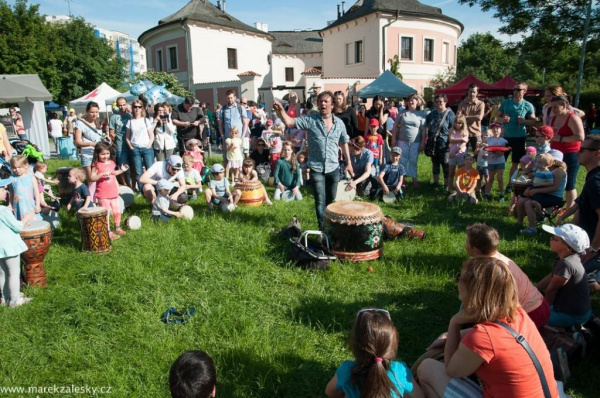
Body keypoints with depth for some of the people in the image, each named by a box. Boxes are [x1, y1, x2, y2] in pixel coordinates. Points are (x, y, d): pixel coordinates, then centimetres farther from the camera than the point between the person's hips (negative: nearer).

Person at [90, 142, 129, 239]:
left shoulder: (112, 162, 6)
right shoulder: (96, 165, -12)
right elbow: (92, 178, -17)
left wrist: (121, 170, 10)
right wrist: (102, 174, -29)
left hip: (114, 192, 6)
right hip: (103, 195, -6)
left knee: (117, 211, 14)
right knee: (106, 213, 1)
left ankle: (117, 228, 33)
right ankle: (108, 232, 11)